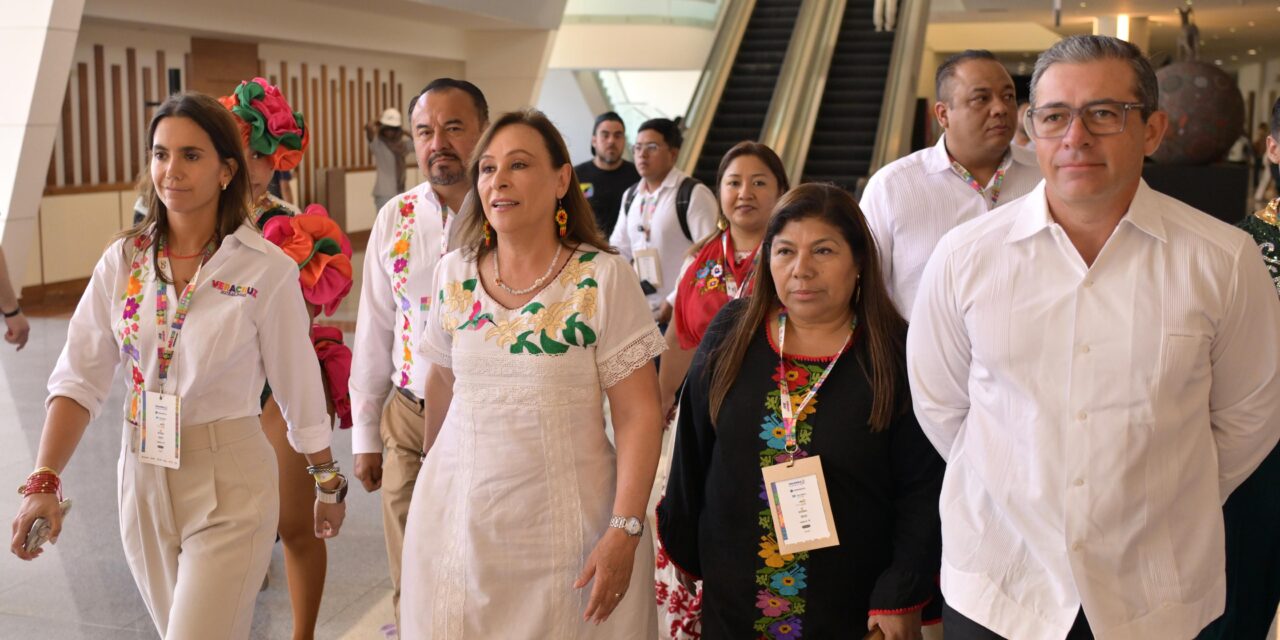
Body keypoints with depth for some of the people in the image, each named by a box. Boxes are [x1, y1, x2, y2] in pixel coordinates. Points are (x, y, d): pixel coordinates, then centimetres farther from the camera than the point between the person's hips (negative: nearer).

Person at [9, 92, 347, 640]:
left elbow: (299, 388, -4)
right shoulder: (122, 261, -1)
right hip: (142, 477, 5)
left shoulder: (267, 269, -12)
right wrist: (44, 482, -14)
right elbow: (80, 378, -3)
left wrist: (329, 484, 5)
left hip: (228, 488, -4)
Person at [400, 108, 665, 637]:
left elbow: (638, 415, -11)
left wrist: (624, 533, -17)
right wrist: (432, 474, 21)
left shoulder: (603, 278, -11)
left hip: (565, 523, -3)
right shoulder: (453, 275, 2)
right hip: (459, 517, 4)